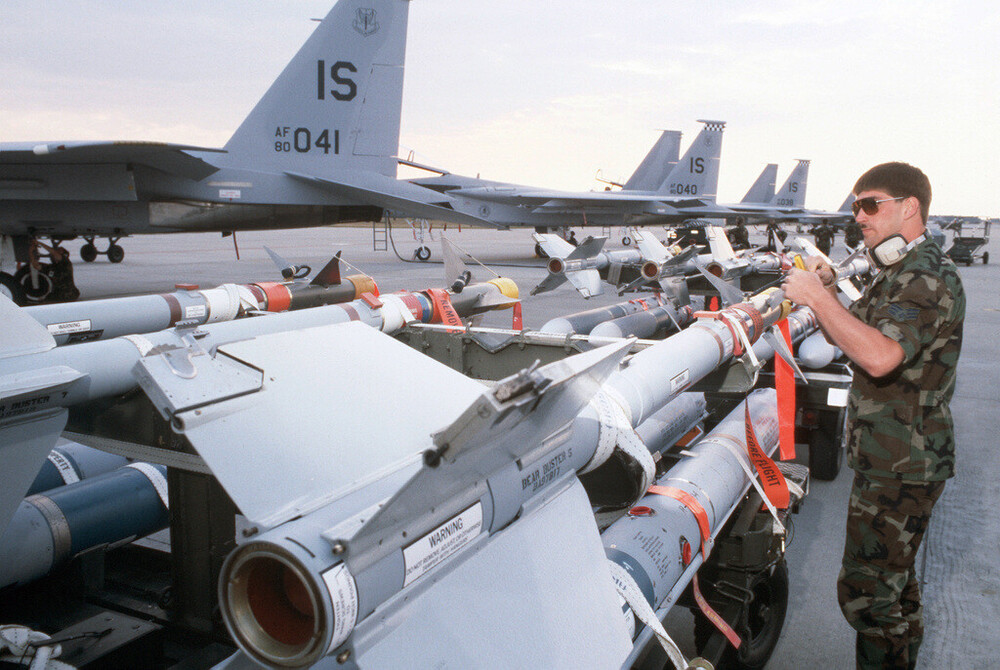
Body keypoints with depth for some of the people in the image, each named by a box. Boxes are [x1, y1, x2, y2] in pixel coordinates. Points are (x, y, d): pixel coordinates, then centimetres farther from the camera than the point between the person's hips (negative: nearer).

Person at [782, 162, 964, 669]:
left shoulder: (928, 276, -20)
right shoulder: (899, 272, 14)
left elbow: (880, 356, -36)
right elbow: (855, 341, 17)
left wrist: (817, 297, -28)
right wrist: (828, 292, 1)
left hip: (901, 467, -10)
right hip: (894, 459, 10)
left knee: (866, 592, -5)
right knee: (894, 580, 24)